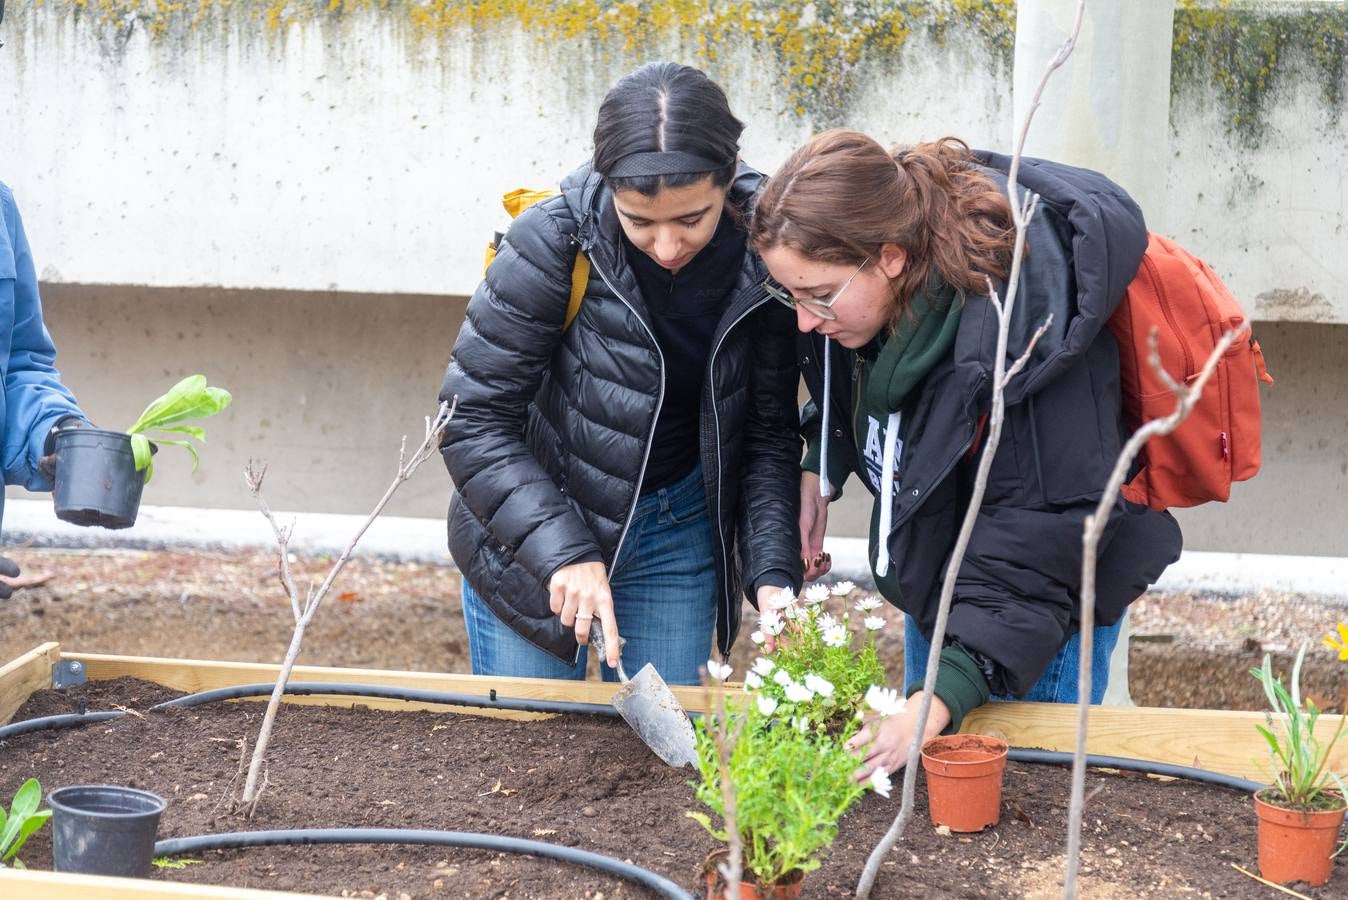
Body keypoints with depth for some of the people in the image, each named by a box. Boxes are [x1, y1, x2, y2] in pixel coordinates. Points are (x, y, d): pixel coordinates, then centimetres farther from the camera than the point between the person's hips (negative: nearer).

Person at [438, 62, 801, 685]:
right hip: (529, 534, -2)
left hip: (678, 538, 2)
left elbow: (770, 433, -6)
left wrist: (773, 575, -19)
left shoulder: (761, 254, -16)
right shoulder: (552, 242, -25)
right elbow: (475, 420, -21)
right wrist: (562, 553, -30)